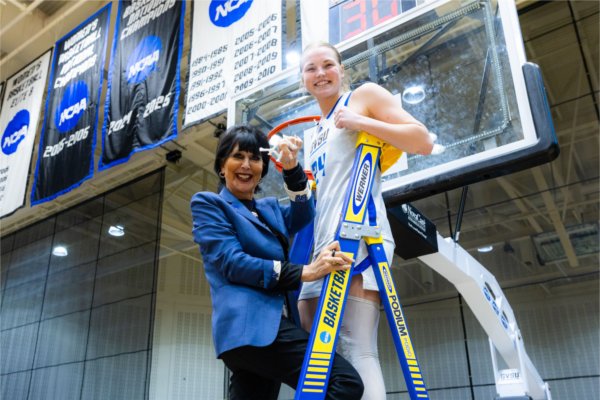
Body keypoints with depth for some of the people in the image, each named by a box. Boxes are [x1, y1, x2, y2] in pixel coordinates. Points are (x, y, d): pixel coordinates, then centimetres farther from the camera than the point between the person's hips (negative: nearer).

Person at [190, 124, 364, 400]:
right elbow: (231, 263, -9)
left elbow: (301, 220, 5)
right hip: (249, 326, -8)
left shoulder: (269, 208, 27)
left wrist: (292, 169, -8)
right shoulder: (208, 203, 6)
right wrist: (304, 272, -17)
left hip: (268, 325, 8)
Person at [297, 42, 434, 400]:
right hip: (323, 245, 9)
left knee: (356, 350, -19)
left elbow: (423, 142, -2)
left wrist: (362, 122, -10)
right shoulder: (314, 136, 28)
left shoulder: (365, 95, 9)